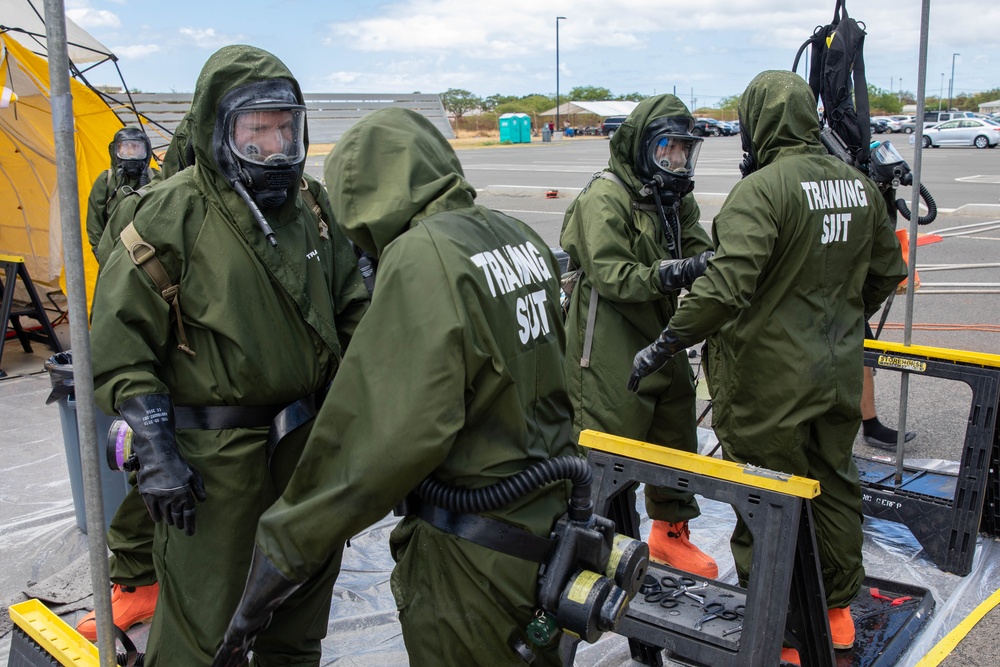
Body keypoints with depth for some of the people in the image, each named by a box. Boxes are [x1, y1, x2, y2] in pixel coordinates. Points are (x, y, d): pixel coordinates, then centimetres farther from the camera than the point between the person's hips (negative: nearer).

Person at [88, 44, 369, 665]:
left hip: (309, 438, 6)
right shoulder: (172, 215, -13)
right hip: (214, 454, -5)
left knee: (302, 613, 21)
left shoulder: (313, 209, 4)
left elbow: (353, 312, 12)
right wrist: (155, 453, -16)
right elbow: (122, 343, -12)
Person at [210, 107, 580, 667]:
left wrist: (284, 551, -24)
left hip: (476, 556, -8)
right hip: (552, 515, 8)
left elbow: (391, 437, -30)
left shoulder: (422, 256, -22)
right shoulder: (521, 237, 3)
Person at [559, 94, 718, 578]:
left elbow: (699, 253, 2)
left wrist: (708, 265, -21)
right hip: (609, 351, -9)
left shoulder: (676, 200, 12)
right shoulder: (605, 199, -15)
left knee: (676, 437, 18)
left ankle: (671, 533, 36)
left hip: (660, 342, 9)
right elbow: (610, 275, -24)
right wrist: (667, 276, -37)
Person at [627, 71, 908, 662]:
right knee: (834, 484, 23)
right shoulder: (860, 185, 5)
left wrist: (664, 346, -22)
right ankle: (838, 611, 39)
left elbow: (727, 286, -29)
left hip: (771, 380, -8)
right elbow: (887, 272, 16)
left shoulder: (763, 188, -20)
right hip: (839, 370, 8)